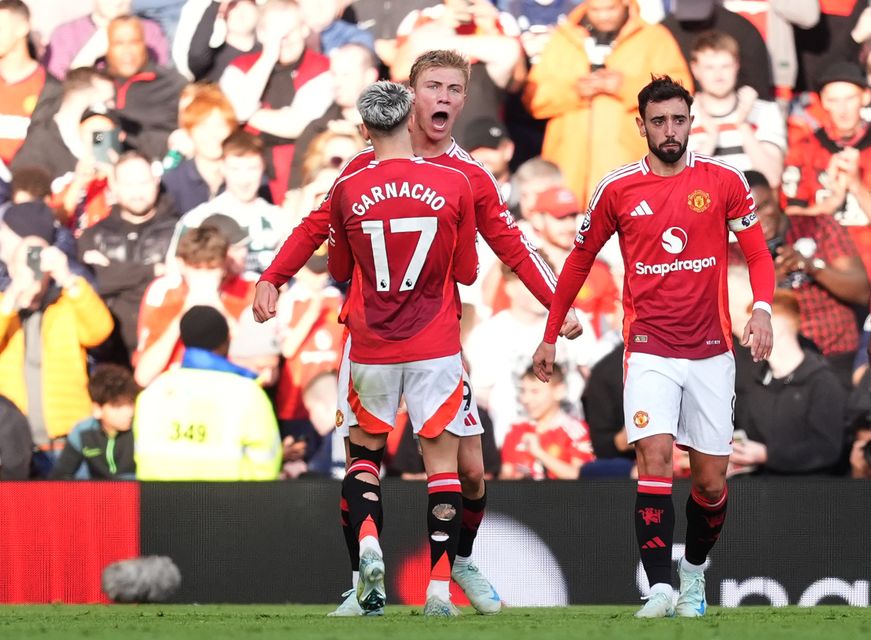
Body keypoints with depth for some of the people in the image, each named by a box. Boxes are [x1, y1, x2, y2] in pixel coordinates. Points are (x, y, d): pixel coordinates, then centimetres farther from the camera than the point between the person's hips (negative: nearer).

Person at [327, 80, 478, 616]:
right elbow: (467, 272, 2)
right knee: (443, 460, 3)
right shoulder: (454, 185, -7)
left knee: (365, 450, 19)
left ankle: (367, 542, -7)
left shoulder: (347, 192, -5)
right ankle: (439, 588, -4)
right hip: (436, 346, -1)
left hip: (371, 346, 1)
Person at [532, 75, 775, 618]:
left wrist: (762, 308, -17)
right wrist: (551, 336, 14)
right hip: (649, 350, -1)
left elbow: (758, 253, 2)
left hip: (711, 349, 1)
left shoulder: (725, 182, -1)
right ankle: (660, 587, -22)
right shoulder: (617, 190, 0)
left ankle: (695, 570, 31)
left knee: (711, 481, 5)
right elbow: (580, 261, 12)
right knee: (655, 459, -19)